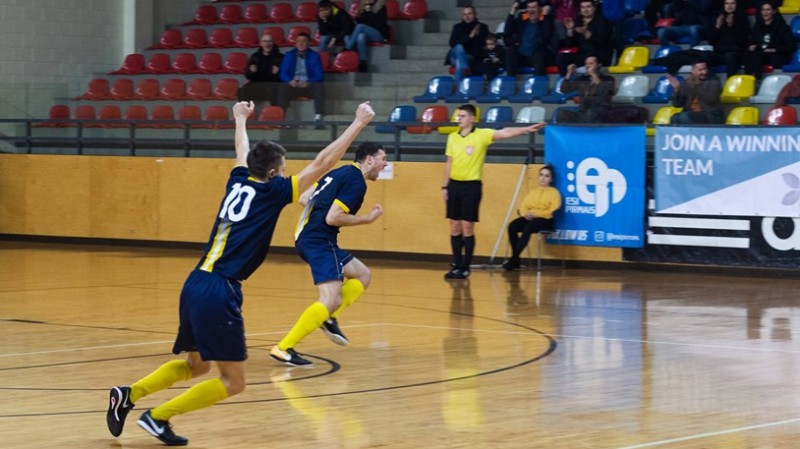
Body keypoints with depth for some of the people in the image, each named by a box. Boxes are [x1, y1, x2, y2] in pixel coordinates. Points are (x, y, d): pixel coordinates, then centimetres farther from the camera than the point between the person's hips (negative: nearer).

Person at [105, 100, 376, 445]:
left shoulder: (239, 182, 15)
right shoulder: (272, 192, -3)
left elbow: (243, 153, 37)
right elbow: (322, 163, -2)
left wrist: (240, 119, 56)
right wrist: (359, 123, 5)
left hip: (195, 285, 8)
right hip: (220, 292, -8)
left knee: (196, 366, 26)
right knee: (232, 382, 0)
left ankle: (128, 395, 12)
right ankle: (158, 416, -4)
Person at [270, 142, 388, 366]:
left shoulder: (340, 172, 17)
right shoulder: (356, 181, -10)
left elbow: (304, 198, 18)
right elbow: (333, 218, -17)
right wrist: (367, 219, -6)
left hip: (306, 237, 10)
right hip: (319, 241, -10)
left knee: (363, 274, 20)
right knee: (331, 300, -18)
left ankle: (328, 318, 5)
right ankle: (284, 348, -22)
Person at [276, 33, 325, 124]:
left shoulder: (314, 56, 2)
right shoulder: (289, 55, 7)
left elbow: (319, 75, -6)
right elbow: (283, 73, 0)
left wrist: (308, 83, -27)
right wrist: (290, 81, -24)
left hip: (309, 85, -1)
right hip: (293, 85, 1)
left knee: (319, 86, -33)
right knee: (282, 87, -31)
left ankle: (318, 116, -39)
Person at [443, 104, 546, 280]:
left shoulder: (482, 135, -7)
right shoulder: (452, 137, 9)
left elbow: (505, 133, -20)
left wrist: (527, 129, -33)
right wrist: (445, 186, 14)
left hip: (471, 186, -5)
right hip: (454, 185, 5)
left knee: (467, 228, -4)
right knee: (455, 227, 7)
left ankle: (465, 268, 2)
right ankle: (456, 265, 14)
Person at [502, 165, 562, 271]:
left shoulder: (554, 192, 9)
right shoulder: (533, 191, 25)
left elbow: (553, 210, -7)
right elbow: (524, 205, 11)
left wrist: (536, 214, -18)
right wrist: (525, 213, -13)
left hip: (545, 220, -5)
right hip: (528, 218, 5)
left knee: (527, 228, -37)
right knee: (512, 226, -27)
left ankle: (514, 258, -36)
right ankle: (515, 260, -25)